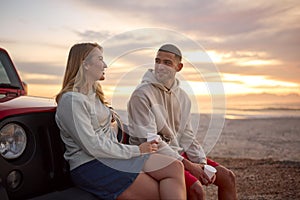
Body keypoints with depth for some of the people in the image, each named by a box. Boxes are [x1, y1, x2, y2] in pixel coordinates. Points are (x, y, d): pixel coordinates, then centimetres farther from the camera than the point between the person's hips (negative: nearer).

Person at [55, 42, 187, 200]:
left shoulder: (94, 94, 19)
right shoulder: (72, 100, -12)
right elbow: (93, 147, -17)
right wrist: (136, 150, -10)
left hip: (113, 155, 9)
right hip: (90, 166, -8)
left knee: (175, 167, -12)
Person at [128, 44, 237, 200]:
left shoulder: (182, 96, 9)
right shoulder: (141, 95, -14)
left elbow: (187, 136, 11)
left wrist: (202, 163, -5)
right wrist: (187, 165, -19)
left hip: (180, 153, 7)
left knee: (227, 177, 1)